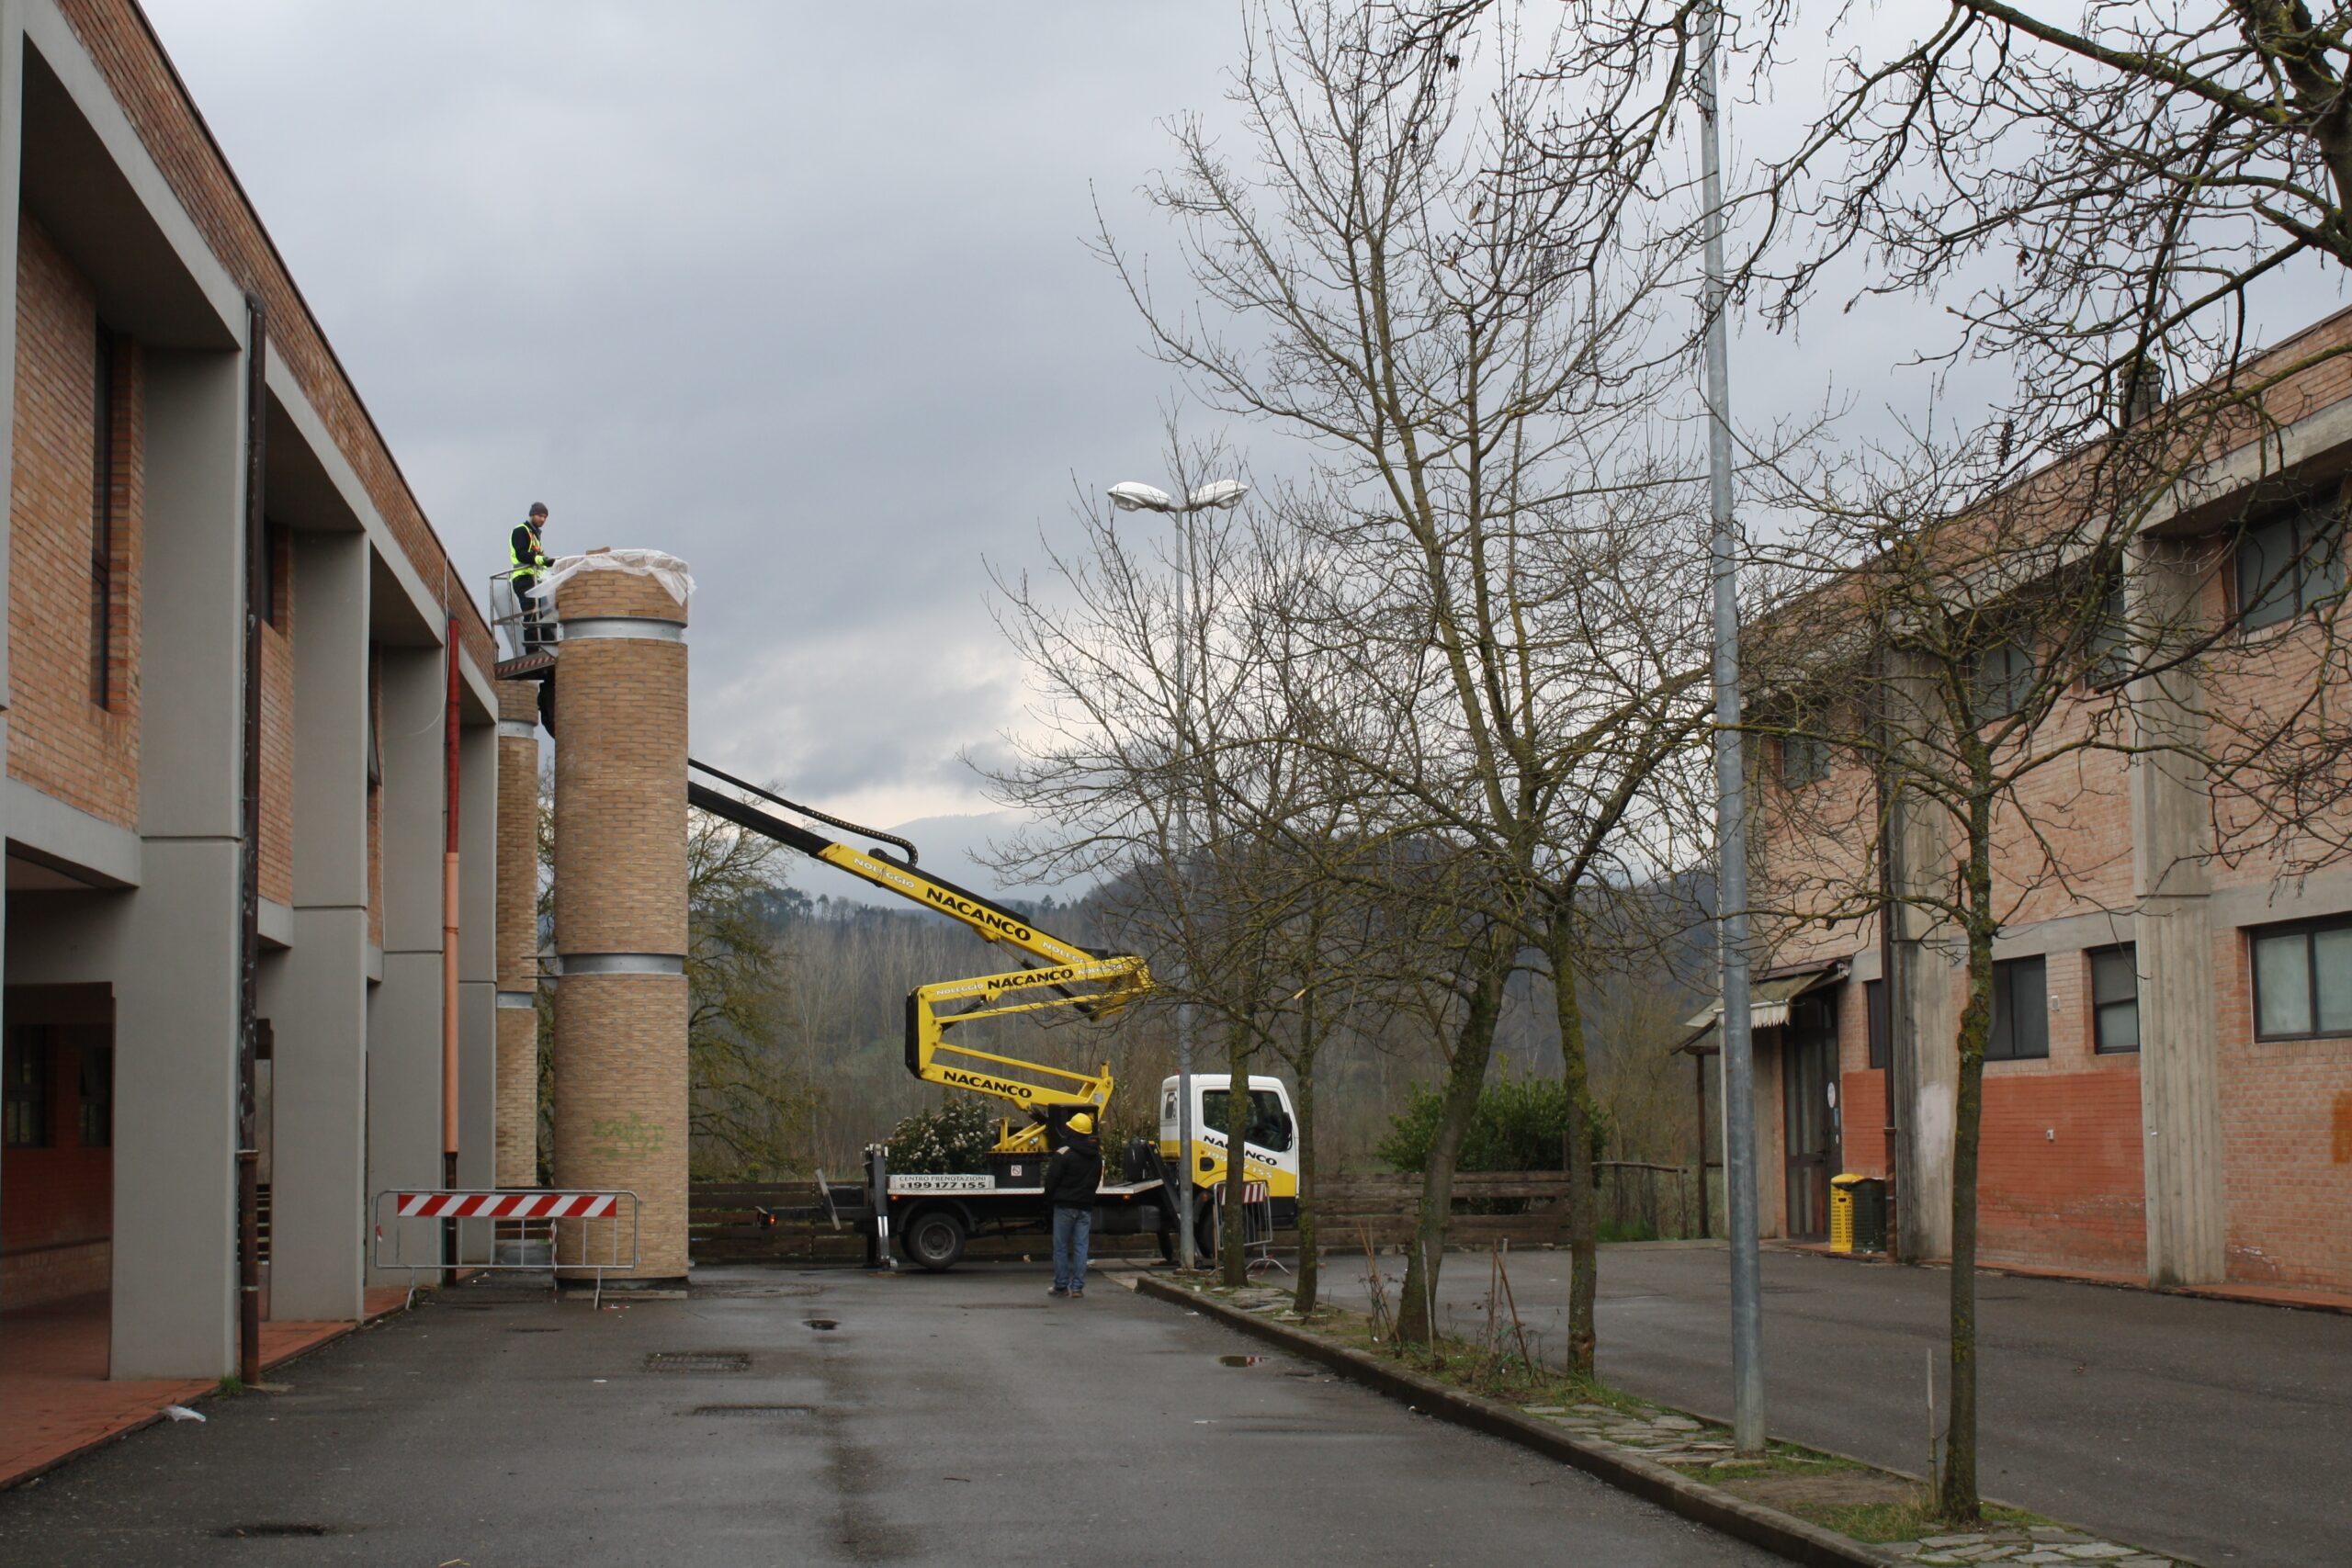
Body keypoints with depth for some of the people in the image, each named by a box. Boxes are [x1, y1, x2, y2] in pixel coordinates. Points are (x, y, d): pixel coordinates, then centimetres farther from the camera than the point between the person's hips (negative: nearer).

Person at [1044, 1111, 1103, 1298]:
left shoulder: (1063, 1154, -14)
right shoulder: (1096, 1155, 8)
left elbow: (1051, 1181, -10)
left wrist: (1050, 1199, 7)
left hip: (1065, 1205, -5)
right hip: (1086, 1206, 5)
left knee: (1061, 1247, 3)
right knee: (1081, 1246, 4)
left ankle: (1061, 1286, 6)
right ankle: (1078, 1287, 1)